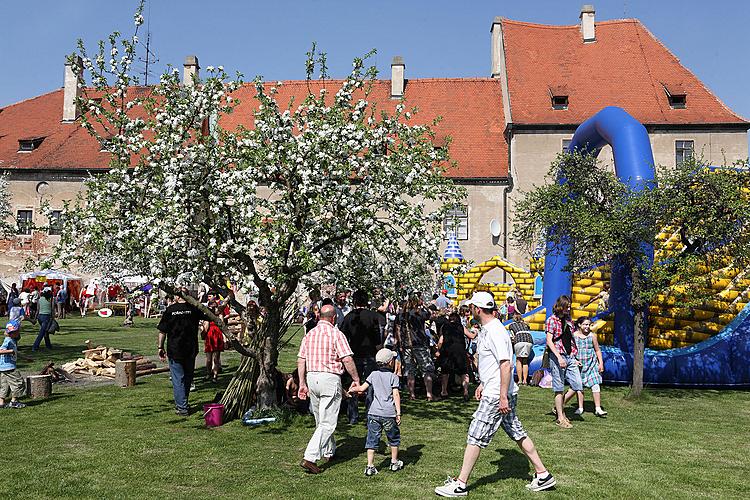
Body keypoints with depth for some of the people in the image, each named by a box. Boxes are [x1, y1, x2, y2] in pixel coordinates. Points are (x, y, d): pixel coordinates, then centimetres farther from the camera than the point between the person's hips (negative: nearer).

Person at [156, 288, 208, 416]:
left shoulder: (170, 310, -6)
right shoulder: (194, 309, -3)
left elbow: (162, 331, -5)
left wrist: (161, 347, 2)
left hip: (174, 350, -2)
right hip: (191, 350, 2)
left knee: (178, 379, 4)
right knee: (188, 377, 17)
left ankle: (182, 407, 1)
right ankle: (182, 404, 30)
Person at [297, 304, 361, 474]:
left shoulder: (309, 334, 9)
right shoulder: (336, 334, -8)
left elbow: (301, 361, 8)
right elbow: (347, 360, -14)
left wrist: (302, 384, 12)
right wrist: (356, 379, -5)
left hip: (312, 377, 7)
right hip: (330, 379, -7)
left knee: (321, 420, 20)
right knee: (328, 423, -4)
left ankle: (329, 452, 35)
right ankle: (310, 458, -13)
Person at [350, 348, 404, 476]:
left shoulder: (374, 375, 7)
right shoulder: (393, 376, -2)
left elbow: (362, 388, 5)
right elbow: (396, 395, -9)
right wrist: (398, 413, -10)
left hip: (374, 413, 2)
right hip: (389, 414, -2)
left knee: (372, 440, 5)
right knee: (394, 438, 17)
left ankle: (370, 467, 1)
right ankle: (394, 462, 27)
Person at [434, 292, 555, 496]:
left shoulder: (495, 331, -19)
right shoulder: (486, 329, 12)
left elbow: (506, 365, -23)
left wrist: (503, 397, -23)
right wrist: (482, 384, 25)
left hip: (496, 396, -10)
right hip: (493, 392, 10)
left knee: (475, 437, -4)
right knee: (518, 434, 15)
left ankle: (460, 484, 5)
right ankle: (542, 474, 22)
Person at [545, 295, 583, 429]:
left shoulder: (568, 319, 14)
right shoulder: (551, 320, -5)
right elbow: (549, 341, -11)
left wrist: (575, 356, 13)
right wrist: (559, 357, -20)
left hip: (570, 357, 6)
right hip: (557, 357, -6)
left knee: (578, 386, 1)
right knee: (559, 388, -1)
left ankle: (558, 406, 20)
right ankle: (560, 418, 8)